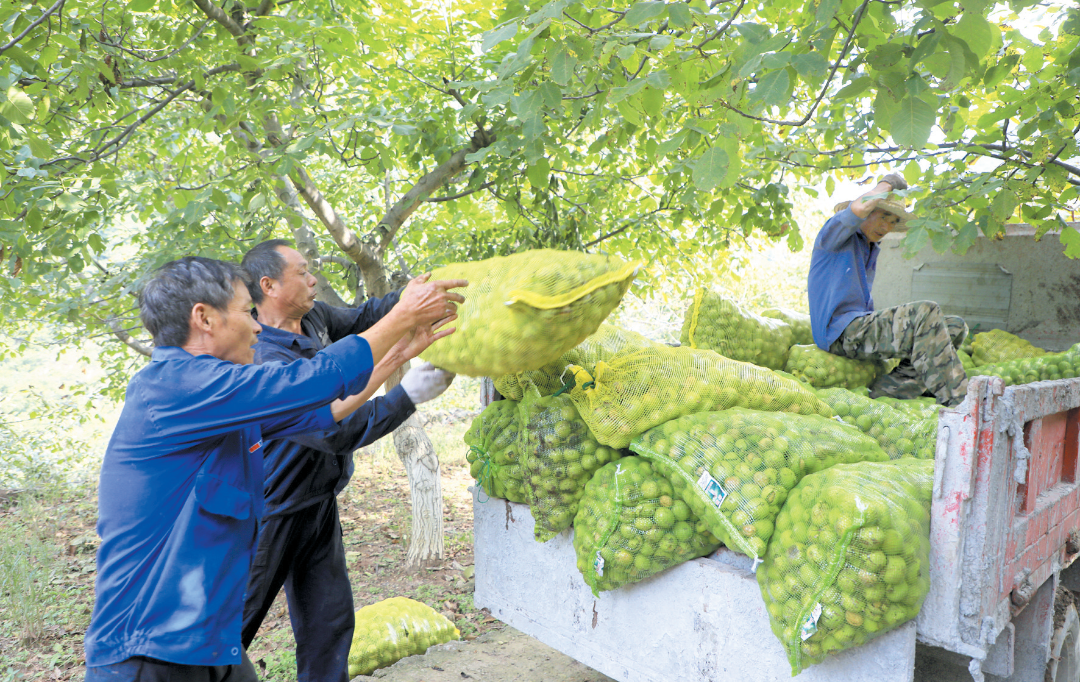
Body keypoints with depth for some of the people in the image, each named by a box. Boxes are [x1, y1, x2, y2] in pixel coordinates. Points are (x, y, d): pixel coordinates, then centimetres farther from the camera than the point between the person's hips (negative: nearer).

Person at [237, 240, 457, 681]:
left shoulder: (313, 316, 1)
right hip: (271, 513, -8)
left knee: (329, 624, 11)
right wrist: (408, 395, -26)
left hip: (318, 504, 8)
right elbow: (335, 432, -29)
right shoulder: (267, 361, -27)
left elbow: (361, 317, 18)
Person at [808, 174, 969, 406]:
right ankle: (957, 402, -27)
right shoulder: (836, 234, 0)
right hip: (842, 332, -9)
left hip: (863, 325, 9)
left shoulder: (872, 249, 26)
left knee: (955, 326, -1)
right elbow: (858, 209, -25)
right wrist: (887, 184, -14)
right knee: (925, 313, -26)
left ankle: (883, 389, -14)